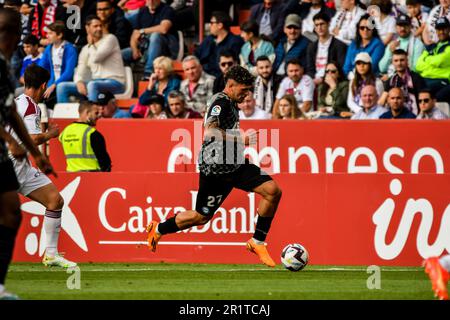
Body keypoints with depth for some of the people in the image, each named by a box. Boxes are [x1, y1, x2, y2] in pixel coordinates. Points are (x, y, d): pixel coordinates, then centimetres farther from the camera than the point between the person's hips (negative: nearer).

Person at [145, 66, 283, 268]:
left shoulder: (230, 103, 16)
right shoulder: (221, 102, -15)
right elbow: (211, 131, -31)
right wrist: (240, 139, -28)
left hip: (235, 165, 9)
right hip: (216, 168, -9)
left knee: (273, 190, -9)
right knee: (201, 216, 2)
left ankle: (257, 242, -2)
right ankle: (158, 229, 27)